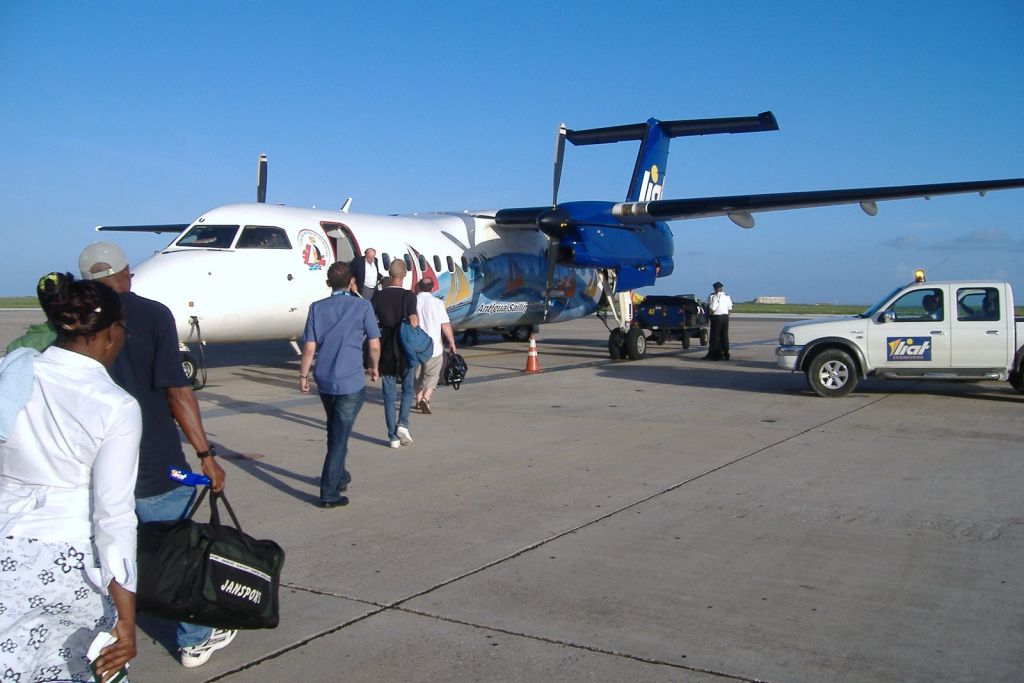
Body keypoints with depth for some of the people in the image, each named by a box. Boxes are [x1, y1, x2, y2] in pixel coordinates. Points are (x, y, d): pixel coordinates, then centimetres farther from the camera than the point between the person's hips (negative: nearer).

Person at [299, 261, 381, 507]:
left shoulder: (317, 308, 1)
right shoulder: (362, 307, -5)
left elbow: (309, 348, -1)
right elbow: (374, 345, -4)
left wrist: (303, 376, 10)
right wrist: (374, 367, 14)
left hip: (324, 380, 4)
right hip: (351, 381, -4)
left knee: (336, 432, 22)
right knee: (340, 436, 1)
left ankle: (340, 477, 38)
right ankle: (329, 493, 1)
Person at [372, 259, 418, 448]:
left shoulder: (378, 296, -1)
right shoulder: (408, 296, -10)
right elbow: (414, 322, -19)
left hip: (386, 350, 2)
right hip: (405, 350, -2)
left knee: (389, 394, 7)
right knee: (407, 389, 15)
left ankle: (393, 436, 7)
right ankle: (403, 424, -4)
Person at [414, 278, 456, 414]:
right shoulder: (437, 302, -7)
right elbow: (445, 325, -6)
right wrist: (451, 342, 5)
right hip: (433, 346, -3)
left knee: (418, 373, 19)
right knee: (432, 375, 3)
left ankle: (419, 398, 30)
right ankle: (425, 398, -17)